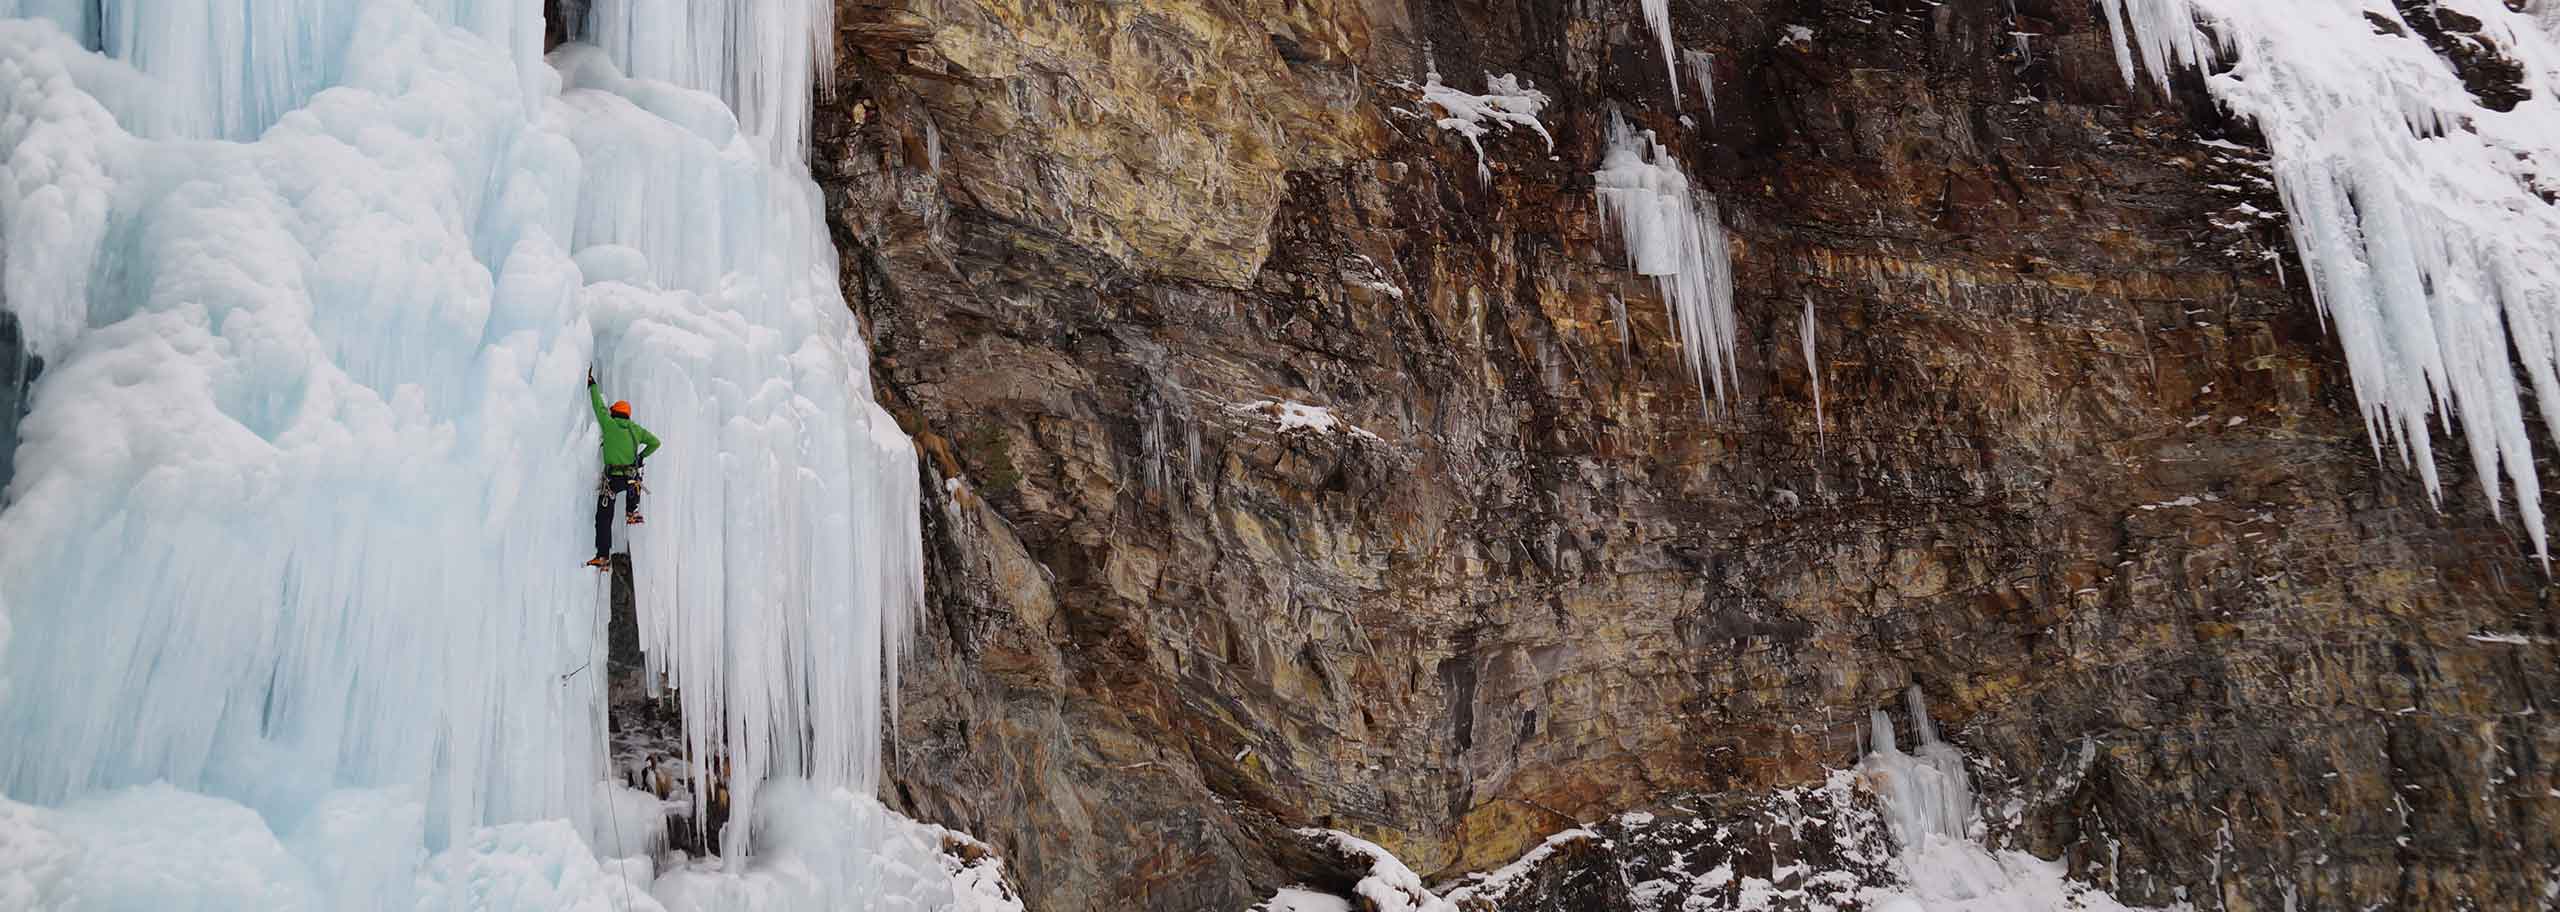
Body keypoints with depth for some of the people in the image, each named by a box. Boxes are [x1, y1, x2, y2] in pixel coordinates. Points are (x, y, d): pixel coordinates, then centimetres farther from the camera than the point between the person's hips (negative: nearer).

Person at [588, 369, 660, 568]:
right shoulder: (636, 429, 8)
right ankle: (633, 513, 34)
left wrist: (592, 384, 20)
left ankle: (602, 557, -5)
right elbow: (655, 442, 15)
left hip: (612, 479, -3)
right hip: (631, 479, 3)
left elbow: (599, 406, 9)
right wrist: (642, 456, 28)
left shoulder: (609, 424, -2)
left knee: (603, 519, 1)